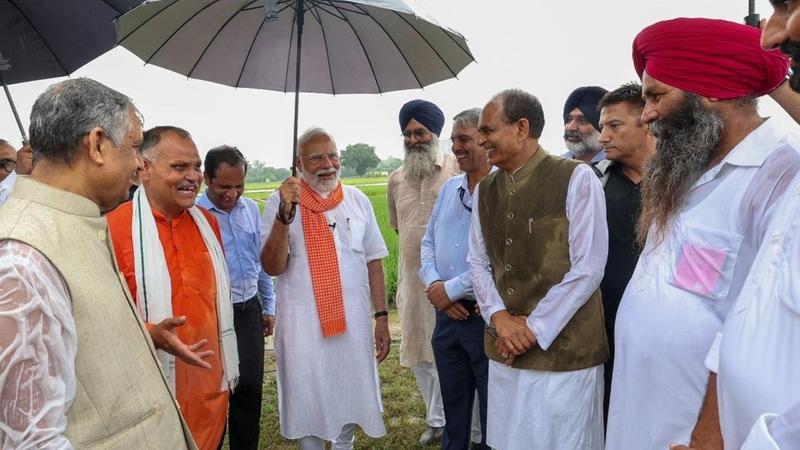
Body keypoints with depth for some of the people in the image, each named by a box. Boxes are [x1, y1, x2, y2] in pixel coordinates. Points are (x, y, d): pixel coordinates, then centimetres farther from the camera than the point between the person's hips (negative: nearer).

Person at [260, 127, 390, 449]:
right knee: (307, 404, 11)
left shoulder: (358, 201, 3)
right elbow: (273, 267, -13)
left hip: (353, 321, 3)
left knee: (352, 397, 17)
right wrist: (285, 215, -25)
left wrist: (381, 316, 3)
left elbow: (373, 262, 5)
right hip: (303, 326, -2)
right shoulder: (280, 202, -6)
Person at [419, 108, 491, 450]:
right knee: (453, 409, 22)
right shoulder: (449, 188, 10)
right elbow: (428, 243, 13)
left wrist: (451, 289, -15)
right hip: (447, 315, 7)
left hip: (486, 317, -7)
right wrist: (433, 284, -5)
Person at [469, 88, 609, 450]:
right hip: (504, 350, 6)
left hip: (564, 350, -5)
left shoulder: (576, 179, -11)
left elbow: (587, 269, -13)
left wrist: (533, 328, -11)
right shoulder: (484, 189, 9)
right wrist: (498, 316, -7)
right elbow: (478, 261, 10)